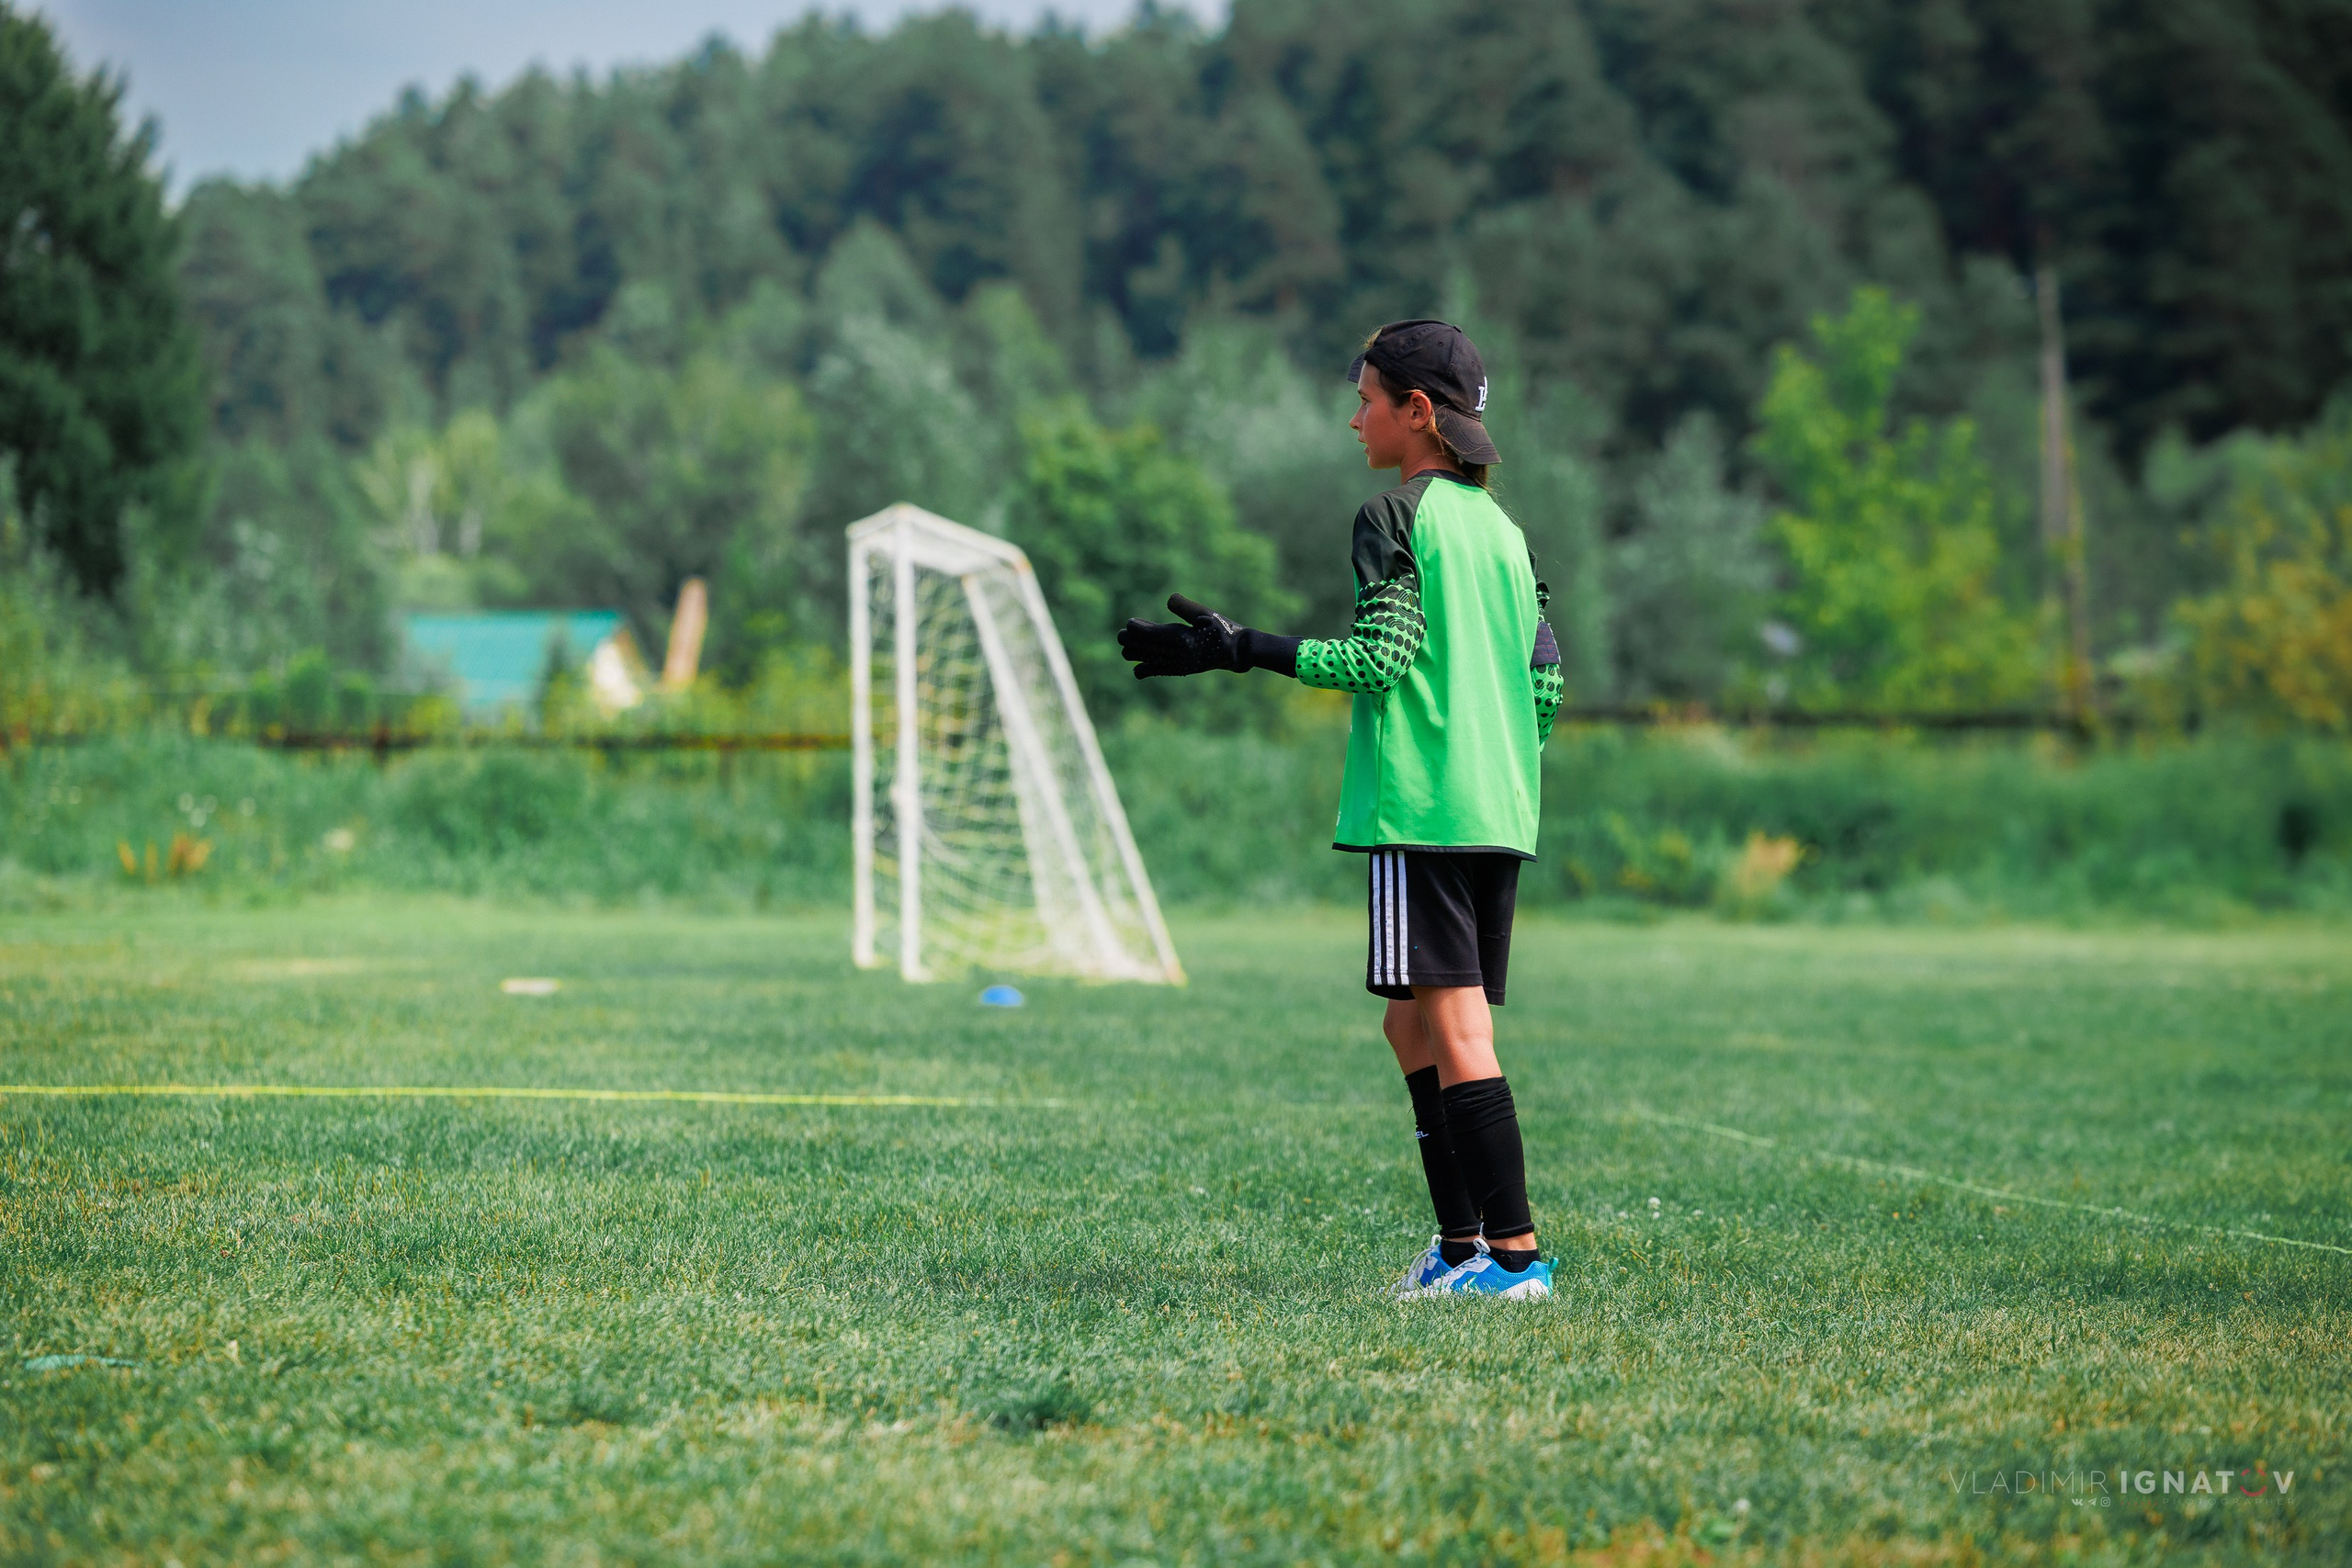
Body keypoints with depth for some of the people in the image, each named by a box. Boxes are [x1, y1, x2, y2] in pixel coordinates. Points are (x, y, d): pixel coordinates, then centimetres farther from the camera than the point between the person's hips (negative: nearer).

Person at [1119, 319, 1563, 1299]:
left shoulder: (1398, 516, -5)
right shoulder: (1502, 529, 18)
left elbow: (1382, 654, -14)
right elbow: (1545, 680, 16)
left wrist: (1242, 650, -11)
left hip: (1421, 809, -8)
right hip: (1499, 813, 8)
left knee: (1455, 1027, -10)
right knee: (1413, 1024, 14)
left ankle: (1516, 1254, -14)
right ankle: (1461, 1246, 12)